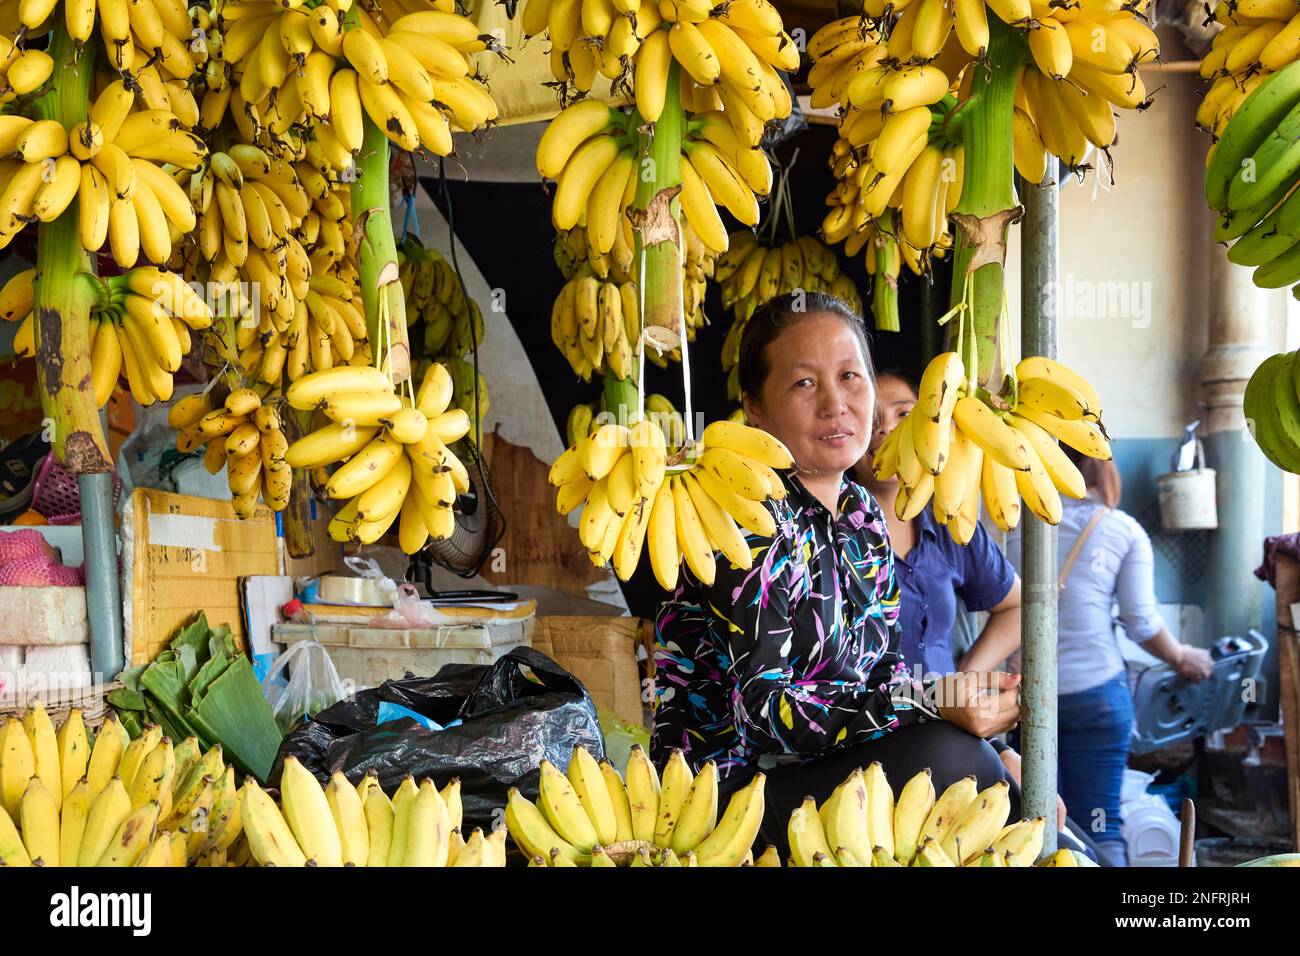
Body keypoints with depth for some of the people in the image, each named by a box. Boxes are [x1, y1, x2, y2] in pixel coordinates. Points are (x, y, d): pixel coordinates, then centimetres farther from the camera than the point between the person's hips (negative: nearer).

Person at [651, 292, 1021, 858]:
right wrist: (929, 702, -28)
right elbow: (763, 708, -21)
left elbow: (883, 672, 8)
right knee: (942, 754, -23)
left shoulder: (862, 515, 7)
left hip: (827, 769, 7)